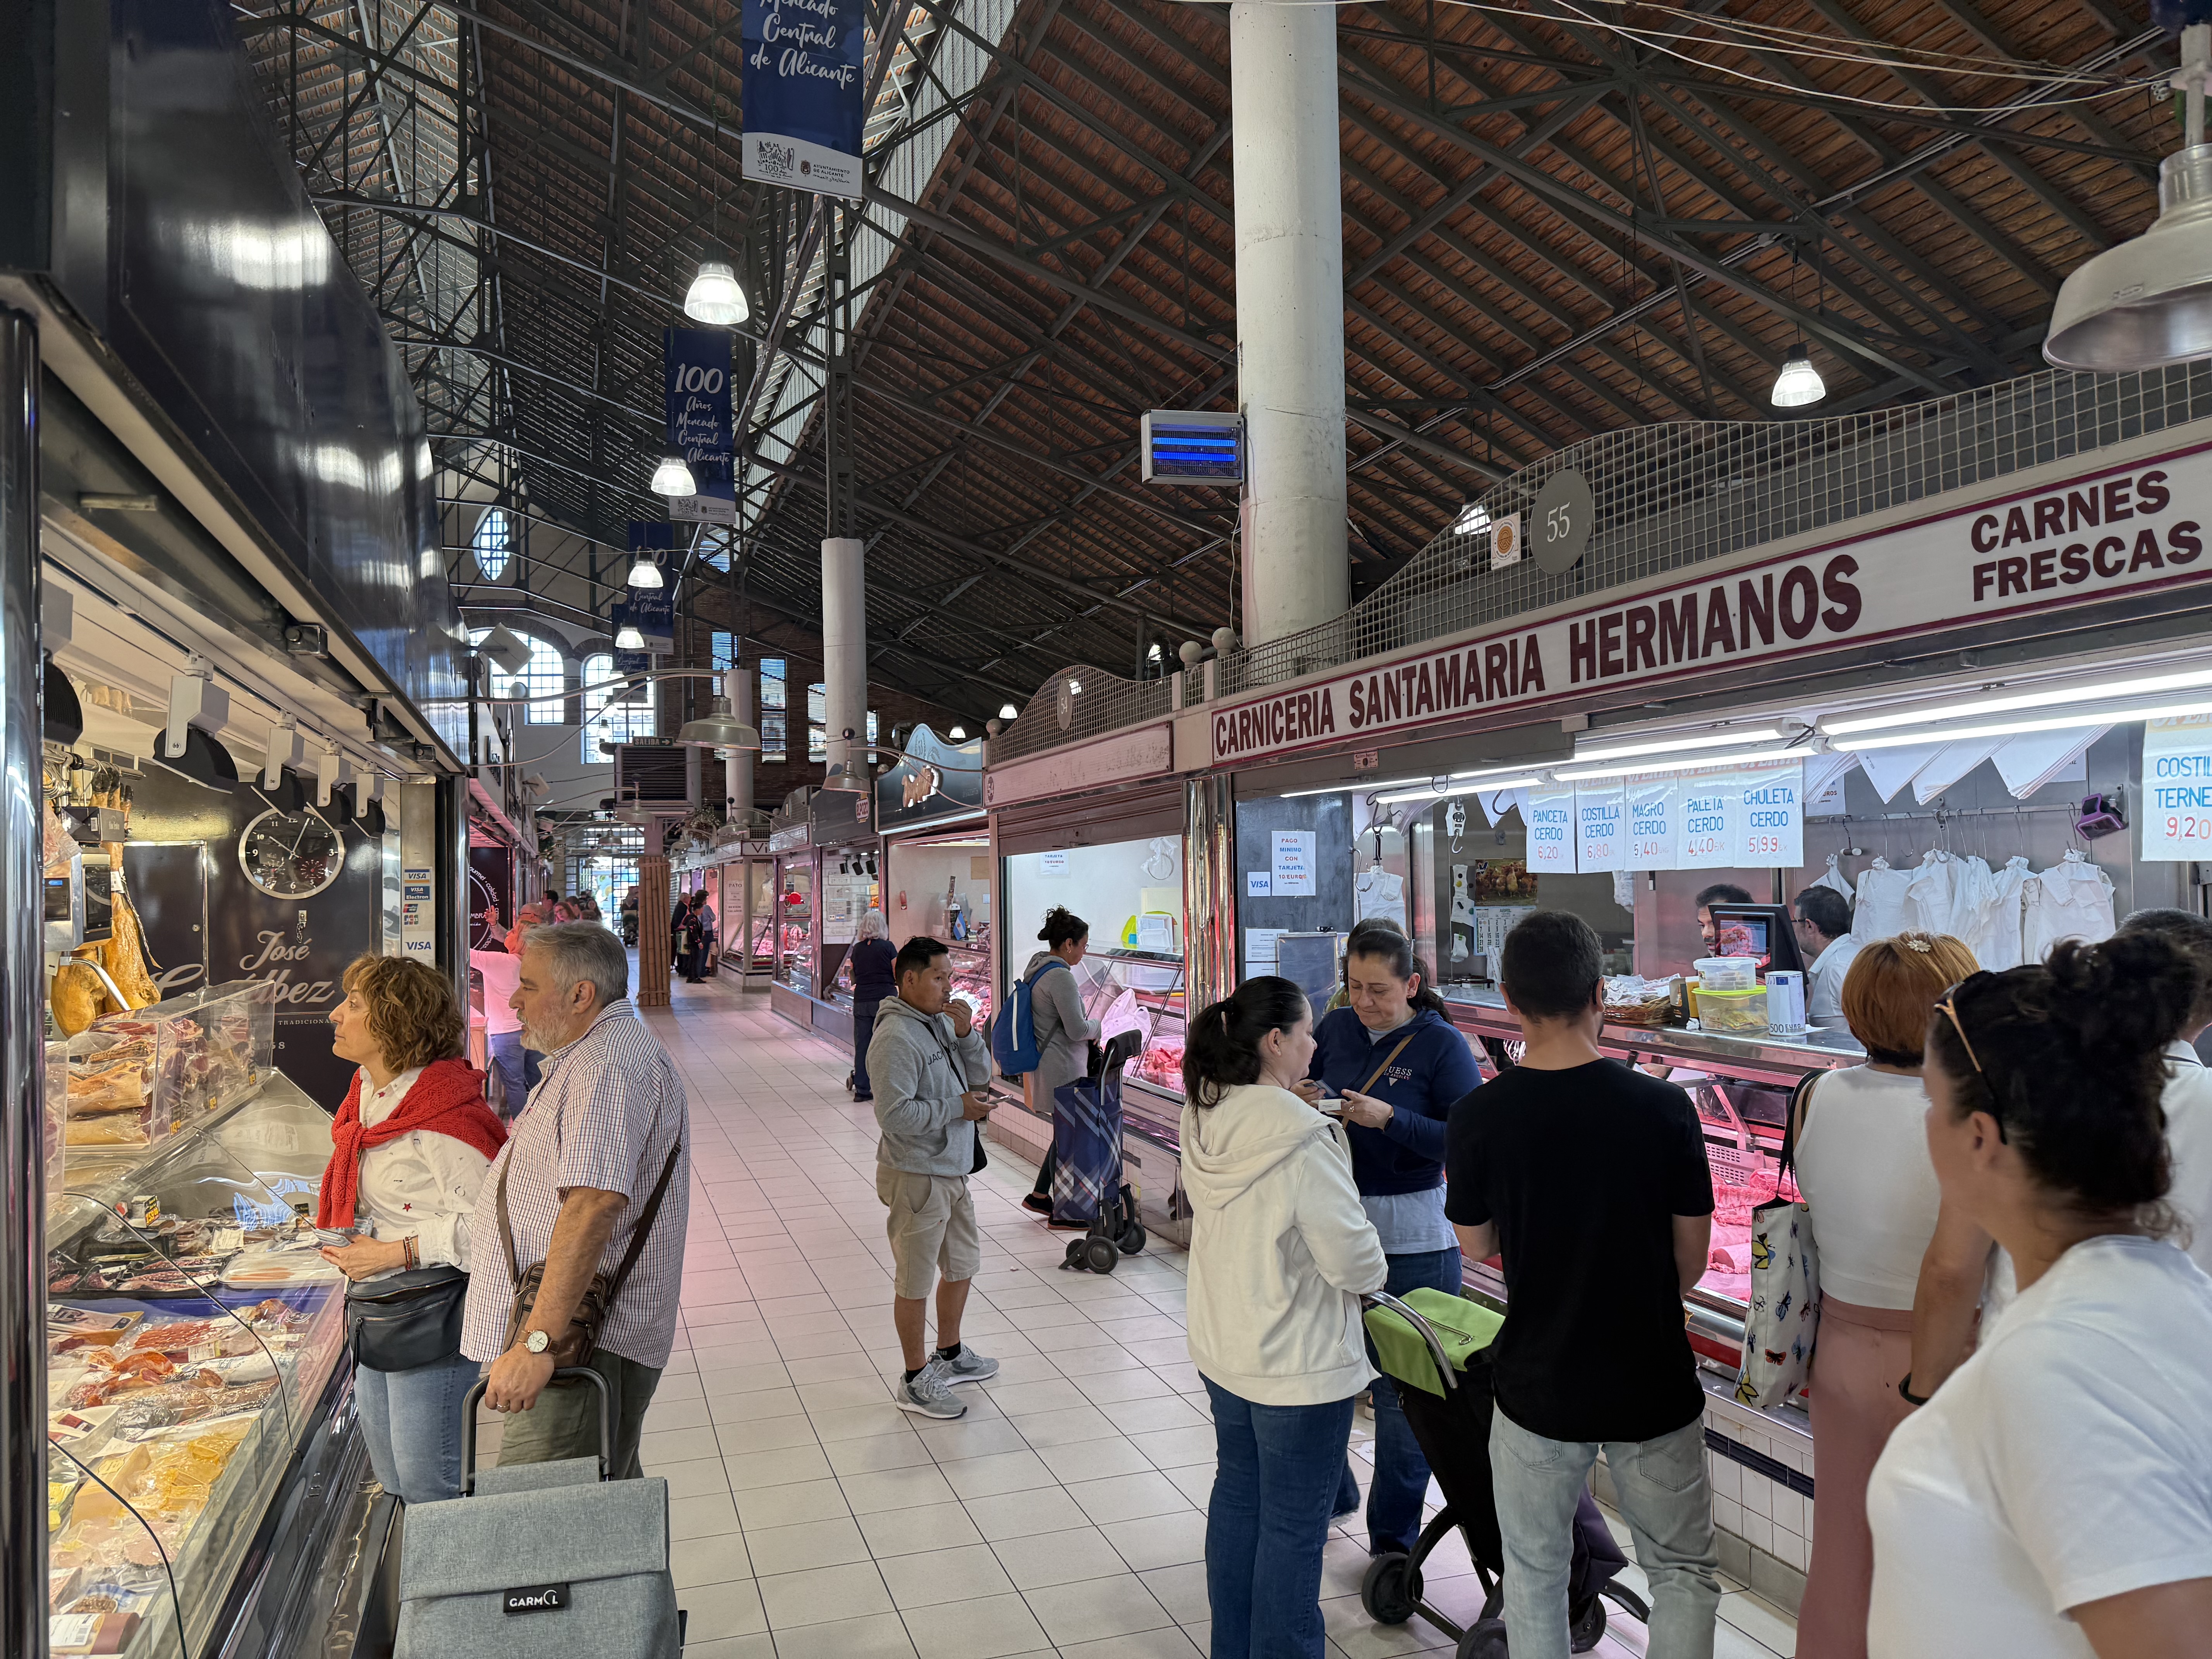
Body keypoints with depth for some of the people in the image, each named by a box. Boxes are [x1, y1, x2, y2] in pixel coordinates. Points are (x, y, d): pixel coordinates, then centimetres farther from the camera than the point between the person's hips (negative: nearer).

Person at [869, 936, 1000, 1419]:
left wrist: (966, 1033, -8)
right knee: (915, 1282, 5)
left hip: (952, 1170, 9)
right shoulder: (896, 1037, -21)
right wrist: (959, 1108, -19)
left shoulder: (941, 1023, 6)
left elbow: (981, 1076, 9)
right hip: (916, 1176, -9)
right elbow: (895, 1113, -27)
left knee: (963, 1263, 22)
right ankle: (916, 1381, 20)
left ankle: (950, 1355, 41)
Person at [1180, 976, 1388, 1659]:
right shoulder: (1303, 1140, -27)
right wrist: (1374, 1271, 0)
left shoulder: (1202, 1122, -3)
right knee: (1294, 1524, 9)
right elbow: (1352, 1258, -21)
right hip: (1299, 1364, -8)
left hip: (1222, 1347, 8)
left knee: (1237, 1494, 23)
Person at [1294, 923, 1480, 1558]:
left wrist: (1389, 1119, -25)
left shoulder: (1443, 1045, -9)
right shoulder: (1335, 1029, 3)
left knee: (1401, 1391, 5)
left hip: (1411, 1243, -4)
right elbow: (1304, 1088, 13)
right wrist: (1304, 1100, -10)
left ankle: (1395, 1541, 23)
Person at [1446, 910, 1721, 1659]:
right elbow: (1692, 1260, -5)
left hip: (1537, 1389, 0)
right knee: (1683, 1573, 20)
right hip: (1653, 1384, 0)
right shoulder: (1665, 1107, -15)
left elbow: (1478, 1245, 0)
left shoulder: (1478, 1118, -15)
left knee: (1535, 1576, 19)